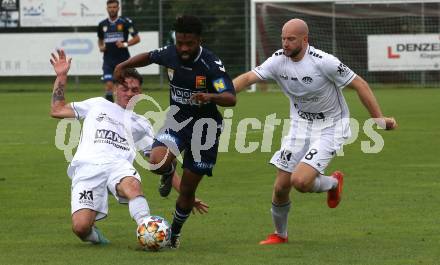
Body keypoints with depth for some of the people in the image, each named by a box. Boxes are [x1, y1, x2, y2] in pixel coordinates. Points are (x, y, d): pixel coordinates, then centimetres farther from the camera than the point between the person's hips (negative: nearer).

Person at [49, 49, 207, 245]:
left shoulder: (141, 124, 30)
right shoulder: (98, 105, 29)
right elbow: (56, 110, 27)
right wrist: (61, 76, 22)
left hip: (117, 165, 1)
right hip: (86, 167, -1)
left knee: (132, 184, -41)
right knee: (81, 227, -25)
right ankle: (93, 235, 9)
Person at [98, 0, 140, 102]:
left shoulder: (125, 22, -2)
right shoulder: (102, 24, 9)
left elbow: (137, 38, 0)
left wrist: (125, 44, -15)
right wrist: (101, 47, 4)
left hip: (123, 59, -1)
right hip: (108, 60, 2)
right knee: (109, 85, -13)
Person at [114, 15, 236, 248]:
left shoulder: (211, 64, -22)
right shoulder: (170, 54, -8)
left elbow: (230, 99, -29)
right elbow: (149, 57, 15)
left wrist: (210, 97, -49)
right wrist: (124, 65, 2)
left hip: (205, 123, -3)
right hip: (177, 117, 3)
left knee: (187, 189, 2)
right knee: (157, 162, -27)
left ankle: (174, 233, 28)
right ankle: (168, 173, 13)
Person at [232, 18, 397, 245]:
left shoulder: (323, 62, -23)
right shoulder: (278, 60, -8)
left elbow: (358, 84, -15)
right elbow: (249, 77, -15)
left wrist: (379, 118, -15)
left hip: (330, 126, -5)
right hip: (300, 124, 5)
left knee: (300, 180, -22)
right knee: (281, 186, 2)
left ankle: (334, 182, 12)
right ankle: (280, 234, 28)